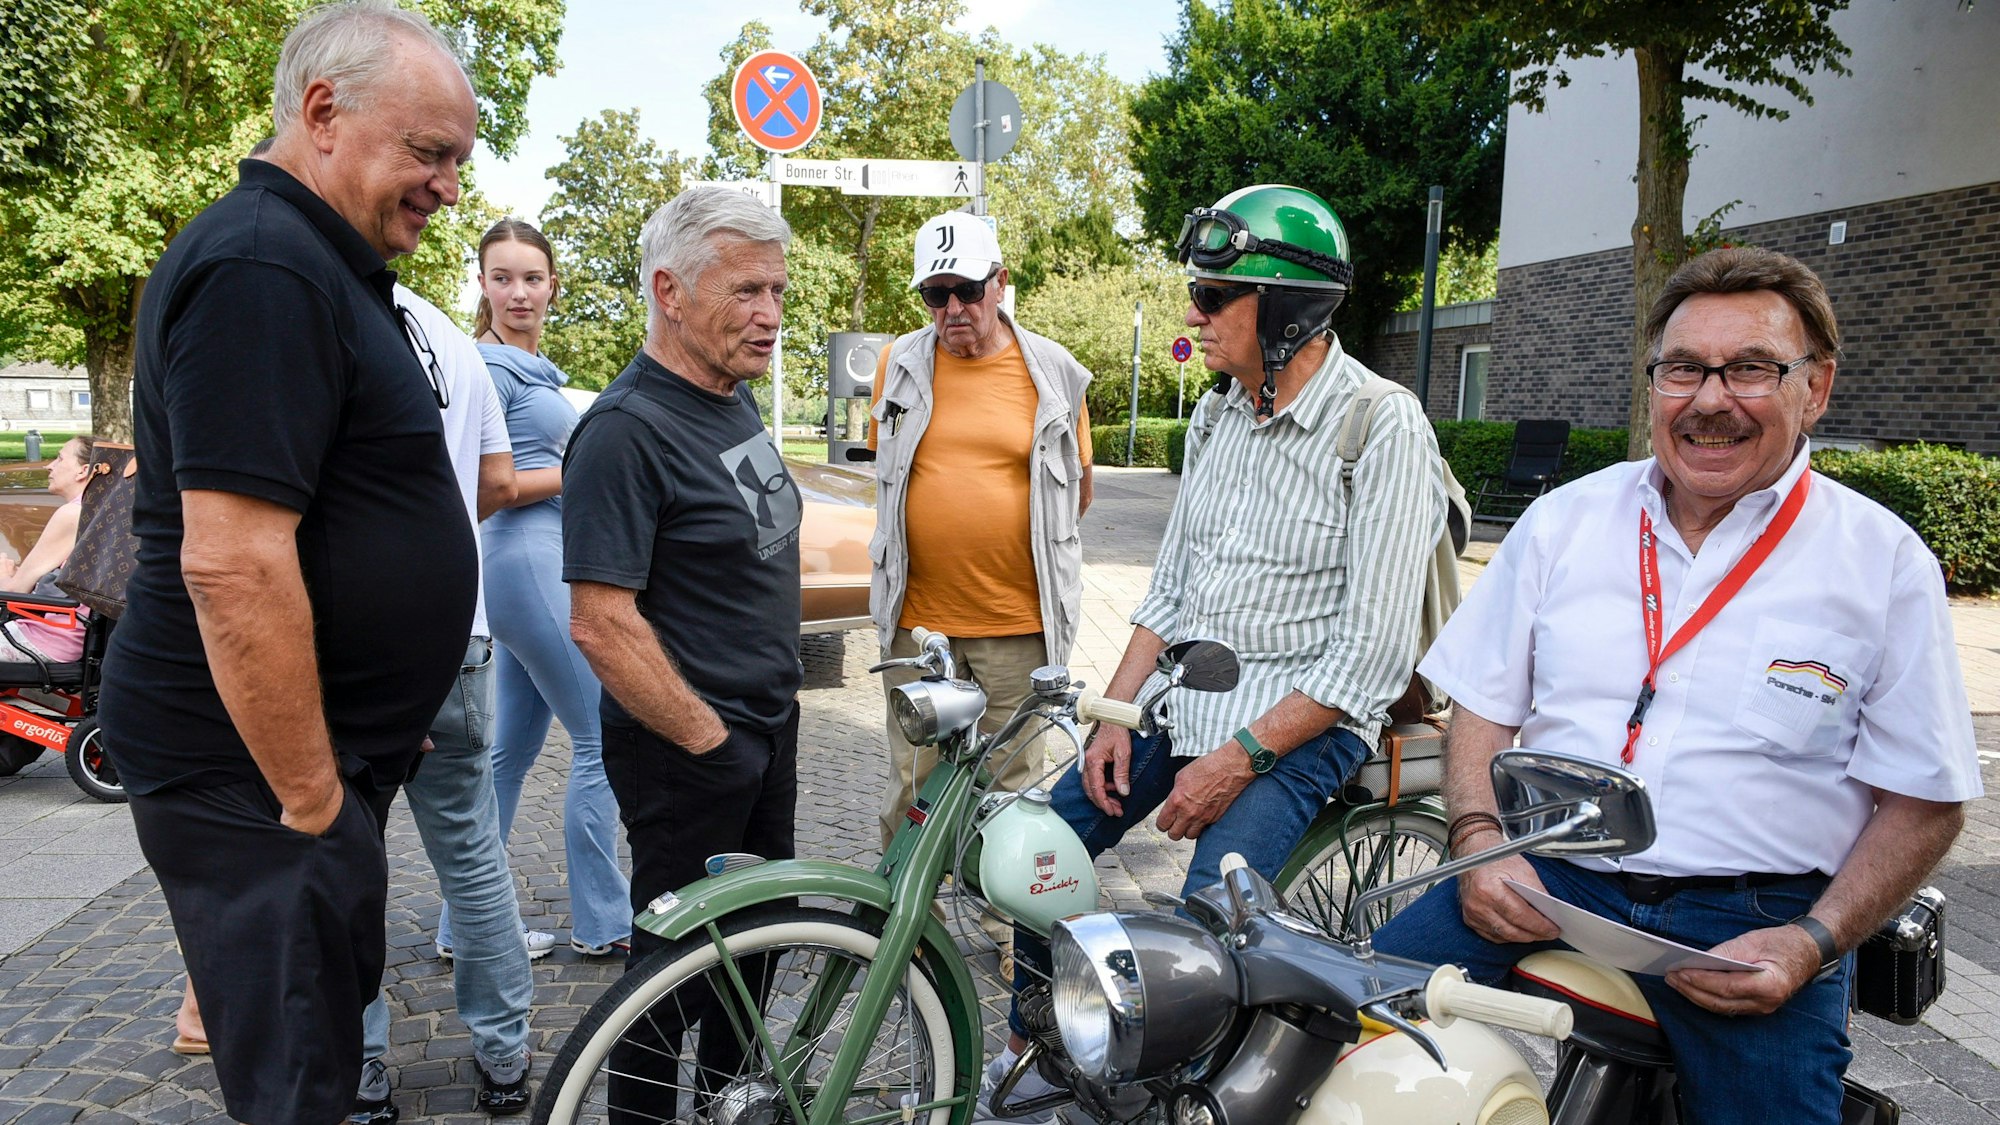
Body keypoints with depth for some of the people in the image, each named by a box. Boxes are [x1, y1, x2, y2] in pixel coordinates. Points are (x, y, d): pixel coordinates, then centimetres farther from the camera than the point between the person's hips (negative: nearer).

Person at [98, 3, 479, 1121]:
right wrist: (309, 797, -20)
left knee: (336, 1021, 21)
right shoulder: (261, 266, -19)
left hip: (329, 749, 10)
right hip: (258, 770, -10)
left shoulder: (326, 265, 14)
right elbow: (231, 565, -26)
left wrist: (370, 738, 22)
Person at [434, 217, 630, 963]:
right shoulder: (487, 366, -10)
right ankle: (601, 923, 7)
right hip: (527, 565, -10)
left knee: (513, 748, 12)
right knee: (602, 737, -4)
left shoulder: (536, 368, 18)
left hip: (543, 563, 10)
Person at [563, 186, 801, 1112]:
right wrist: (710, 740, -19)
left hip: (769, 727, 9)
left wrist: (773, 707, 17)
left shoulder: (737, 399, 7)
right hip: (687, 755, -9)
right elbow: (601, 624, -25)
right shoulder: (626, 430, -22)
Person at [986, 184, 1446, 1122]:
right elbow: (1169, 587, 12)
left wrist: (1240, 757, -21)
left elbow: (1371, 652, -18)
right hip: (1186, 693, 7)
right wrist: (1116, 715, 0)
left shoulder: (1385, 430, -15)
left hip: (1302, 718, -7)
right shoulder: (1217, 414, 8)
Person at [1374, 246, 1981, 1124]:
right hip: (1544, 878, 1)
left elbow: (1923, 803, 3)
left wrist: (1811, 943, -10)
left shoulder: (1886, 561, 2)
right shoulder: (1566, 518, 8)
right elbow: (1483, 705, 10)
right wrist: (1478, 839, -7)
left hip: (1754, 918, 0)